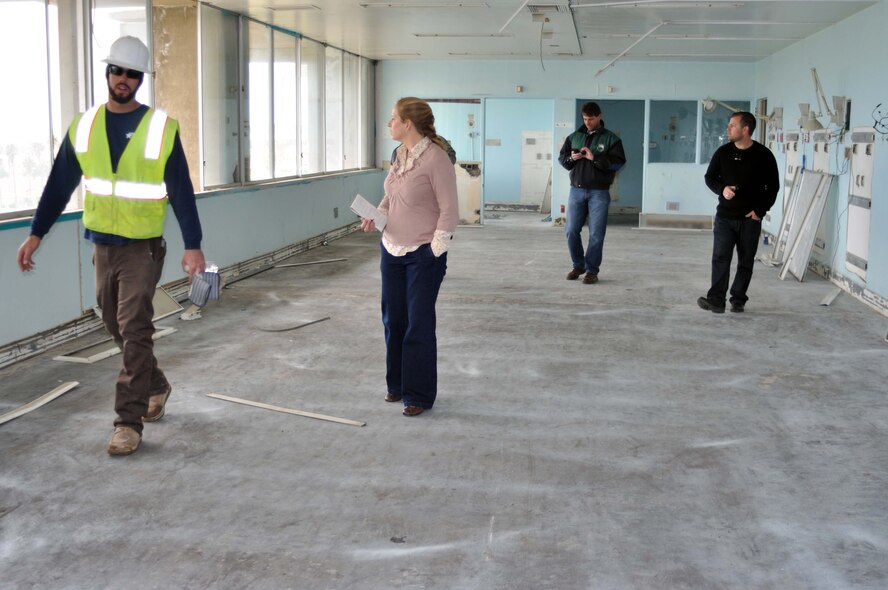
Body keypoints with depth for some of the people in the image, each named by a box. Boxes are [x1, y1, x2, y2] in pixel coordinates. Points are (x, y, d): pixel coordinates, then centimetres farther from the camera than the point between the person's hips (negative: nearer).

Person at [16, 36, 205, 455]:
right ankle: (156, 387, 36)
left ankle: (129, 421, 0)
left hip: (143, 247, -4)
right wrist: (36, 234, 6)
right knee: (116, 327, 15)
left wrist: (193, 245, -10)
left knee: (134, 332, -7)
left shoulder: (161, 128, -8)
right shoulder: (83, 127, 2)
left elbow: (182, 191, -7)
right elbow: (59, 185, 7)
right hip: (102, 245, 5)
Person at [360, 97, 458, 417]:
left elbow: (449, 210, -16)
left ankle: (419, 396, 13)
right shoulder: (401, 154, 6)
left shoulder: (435, 158, -17)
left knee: (419, 325, 1)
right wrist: (376, 214, 1)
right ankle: (398, 385, 30)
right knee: (393, 319, 14)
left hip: (423, 255, -7)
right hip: (392, 249, 8)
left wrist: (435, 251, -16)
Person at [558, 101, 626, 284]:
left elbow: (618, 161, -10)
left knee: (596, 234, -2)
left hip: (599, 193, -3)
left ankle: (592, 270, 8)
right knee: (571, 231, 3)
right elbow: (561, 157, 13)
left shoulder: (610, 138, 0)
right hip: (577, 190, 3)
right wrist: (571, 158, -9)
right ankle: (578, 265, 21)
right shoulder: (574, 136, 11)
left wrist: (594, 158, -19)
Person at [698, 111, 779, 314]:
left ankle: (738, 300, 15)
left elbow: (772, 186, 1)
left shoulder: (763, 155, -4)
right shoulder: (723, 152, 2)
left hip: (750, 219, -1)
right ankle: (716, 300, -9)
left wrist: (760, 210, -7)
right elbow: (710, 177, 11)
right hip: (725, 216, 1)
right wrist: (722, 189, -10)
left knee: (746, 261, 6)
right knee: (720, 258, -7)